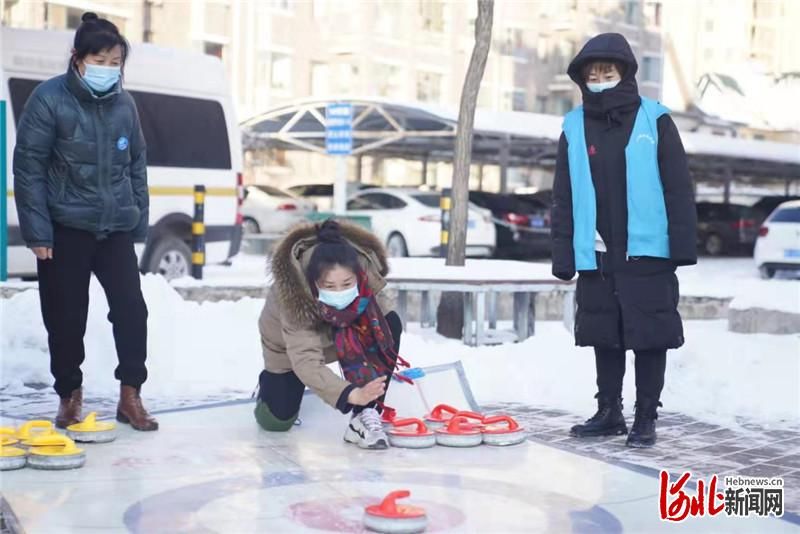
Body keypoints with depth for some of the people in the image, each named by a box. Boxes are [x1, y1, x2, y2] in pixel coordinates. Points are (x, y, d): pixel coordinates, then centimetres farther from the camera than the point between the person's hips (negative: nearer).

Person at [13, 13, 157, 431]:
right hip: (65, 228, -3)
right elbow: (28, 166, -10)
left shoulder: (124, 105, 4)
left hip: (116, 228, 3)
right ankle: (69, 396, 24)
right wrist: (36, 230, -12)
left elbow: (137, 165, 13)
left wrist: (140, 221, 9)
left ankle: (130, 396, 11)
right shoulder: (49, 99, -10)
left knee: (131, 309, -2)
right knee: (66, 318, 5)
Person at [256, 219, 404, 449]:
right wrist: (352, 394, -63)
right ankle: (271, 381, 33)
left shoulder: (368, 269, -36)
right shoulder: (294, 297, -45)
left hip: (342, 332, 3)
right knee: (277, 421, -4)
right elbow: (307, 361, -50)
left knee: (390, 322, -28)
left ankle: (365, 417, -26)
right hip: (289, 343, -2)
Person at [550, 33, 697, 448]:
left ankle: (646, 417, 12)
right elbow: (564, 197, 7)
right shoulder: (574, 127, 7)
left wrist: (683, 243, -8)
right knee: (605, 336, 11)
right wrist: (563, 254, 1)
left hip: (647, 251, -3)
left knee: (650, 336, 2)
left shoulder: (654, 119, 0)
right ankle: (608, 412, 24)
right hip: (596, 255, 3)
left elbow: (678, 187, -2)